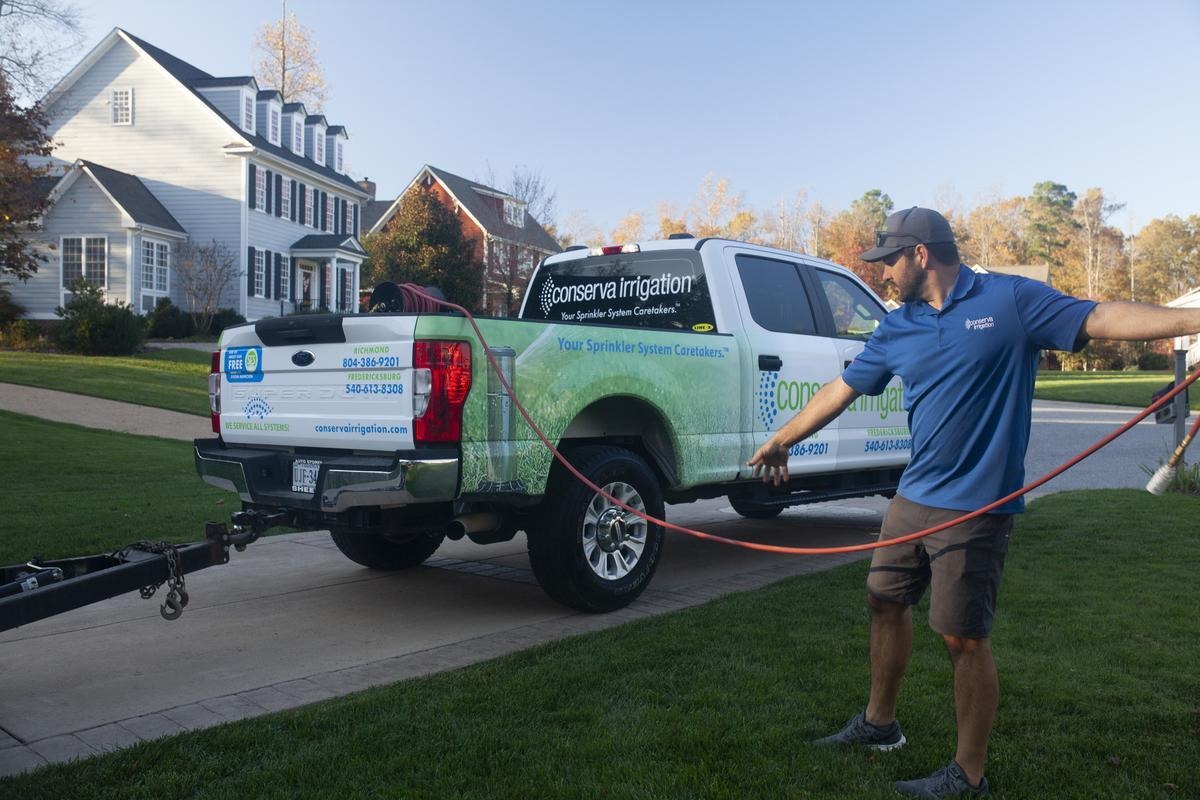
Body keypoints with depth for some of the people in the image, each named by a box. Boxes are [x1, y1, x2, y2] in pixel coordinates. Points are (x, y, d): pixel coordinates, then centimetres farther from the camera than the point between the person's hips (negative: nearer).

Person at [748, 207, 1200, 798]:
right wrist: (781, 440, 19)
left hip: (975, 509, -7)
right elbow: (841, 389, 14)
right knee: (885, 602, 17)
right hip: (912, 499, 7)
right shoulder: (897, 328, 7)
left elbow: (1102, 319, -12)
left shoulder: (1010, 300, -8)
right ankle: (879, 722, 38)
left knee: (963, 638, 0)